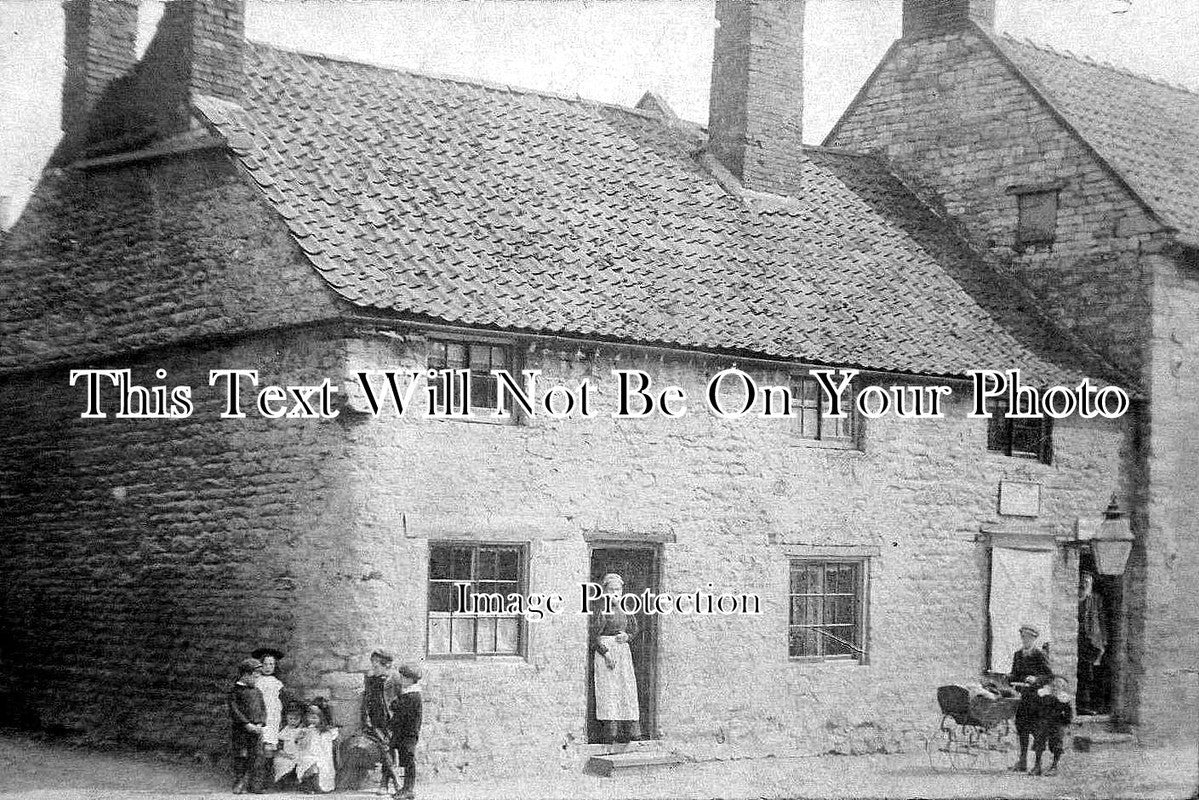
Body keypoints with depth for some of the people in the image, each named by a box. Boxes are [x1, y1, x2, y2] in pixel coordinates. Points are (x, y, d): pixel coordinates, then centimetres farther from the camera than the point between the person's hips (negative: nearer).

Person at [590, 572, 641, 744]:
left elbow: (634, 629, 23)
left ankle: (630, 730, 4)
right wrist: (606, 653, -16)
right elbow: (594, 635, -10)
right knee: (608, 690, -10)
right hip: (605, 652, -6)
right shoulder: (601, 610, -6)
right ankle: (609, 730, -11)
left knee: (628, 690, 2)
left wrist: (626, 636, 0)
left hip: (624, 652, 6)